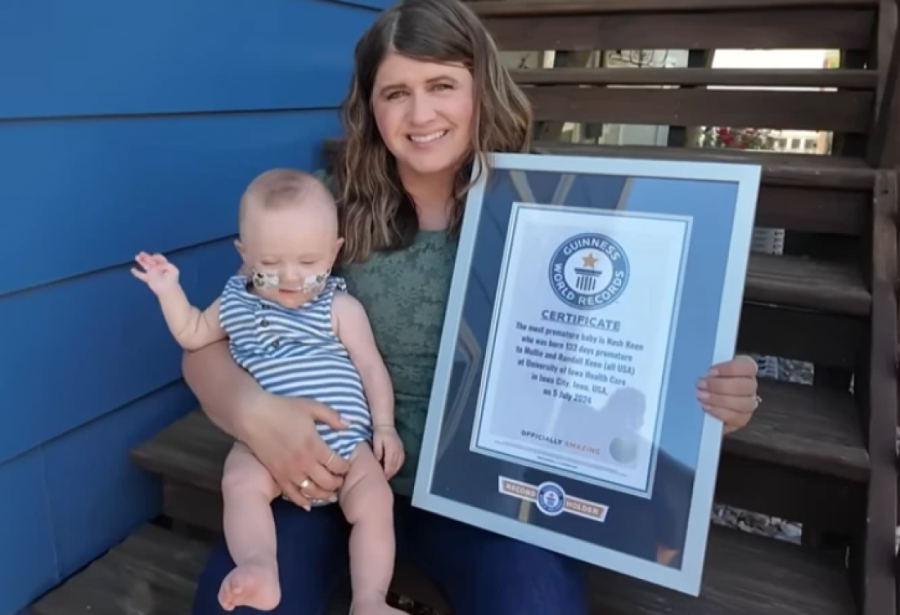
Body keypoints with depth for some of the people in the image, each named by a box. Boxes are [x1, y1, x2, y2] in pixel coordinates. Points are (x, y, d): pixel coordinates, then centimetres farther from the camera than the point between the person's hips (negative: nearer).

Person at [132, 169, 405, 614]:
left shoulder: (341, 309, 1)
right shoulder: (236, 303, 9)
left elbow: (370, 366, 3)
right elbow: (193, 336, 23)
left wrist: (383, 425, -6)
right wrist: (170, 292, 8)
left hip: (345, 440, -1)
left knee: (376, 502, -19)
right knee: (240, 482, -28)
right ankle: (259, 570, -38)